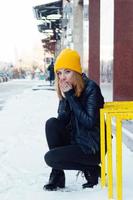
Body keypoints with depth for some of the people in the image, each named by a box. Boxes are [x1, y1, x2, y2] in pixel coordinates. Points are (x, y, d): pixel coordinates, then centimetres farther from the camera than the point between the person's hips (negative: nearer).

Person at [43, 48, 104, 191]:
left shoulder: (91, 88, -18)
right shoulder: (67, 90, 3)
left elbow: (89, 122, -25)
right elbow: (62, 120, -3)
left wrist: (71, 97, -23)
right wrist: (64, 98, -19)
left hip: (92, 148, -7)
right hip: (75, 140, 7)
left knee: (50, 158, -17)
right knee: (51, 123, -15)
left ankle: (91, 169, 1)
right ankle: (57, 175, -7)